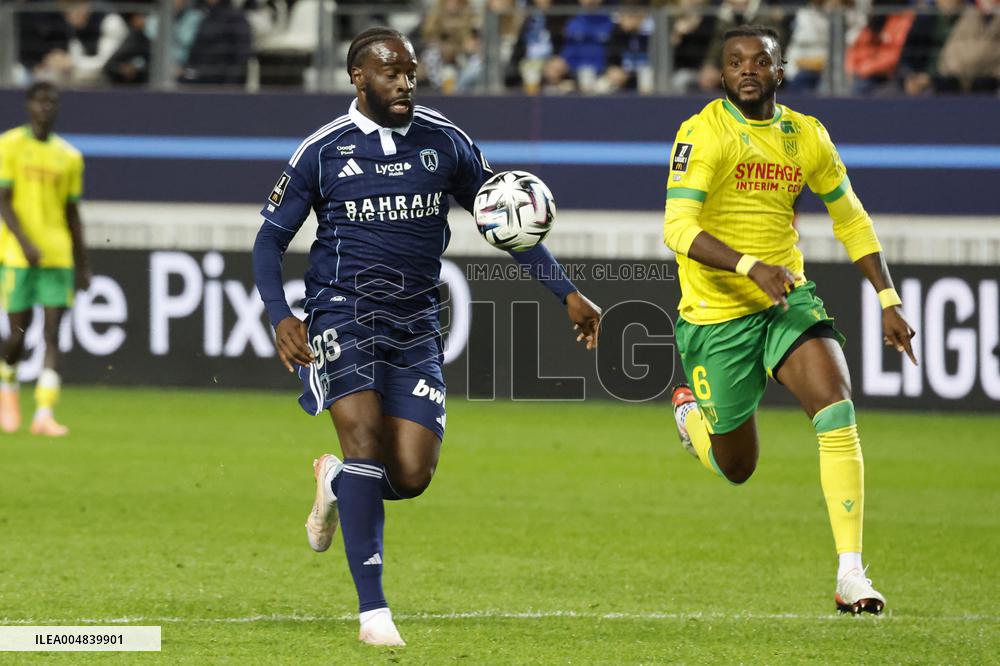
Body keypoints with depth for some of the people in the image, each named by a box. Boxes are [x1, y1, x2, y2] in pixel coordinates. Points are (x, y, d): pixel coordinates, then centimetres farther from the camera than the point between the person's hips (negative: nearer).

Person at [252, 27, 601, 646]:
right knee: (365, 439, -22)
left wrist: (567, 293, 6)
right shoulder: (321, 152, -1)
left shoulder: (446, 142, 4)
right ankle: (373, 608, -18)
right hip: (343, 312, -3)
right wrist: (280, 317, -12)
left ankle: (336, 481, 30)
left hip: (416, 324, 3)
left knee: (412, 476, -7)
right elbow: (270, 239, 5)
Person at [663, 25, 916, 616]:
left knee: (837, 412, -22)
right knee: (737, 467, 9)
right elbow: (678, 228, -23)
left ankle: (852, 575, -21)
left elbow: (852, 220, 15)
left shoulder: (807, 137, 3)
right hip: (718, 314, -3)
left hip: (788, 299, 3)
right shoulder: (704, 133, -14)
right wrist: (750, 267, -36)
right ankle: (691, 410, 46)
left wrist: (889, 301, 7)